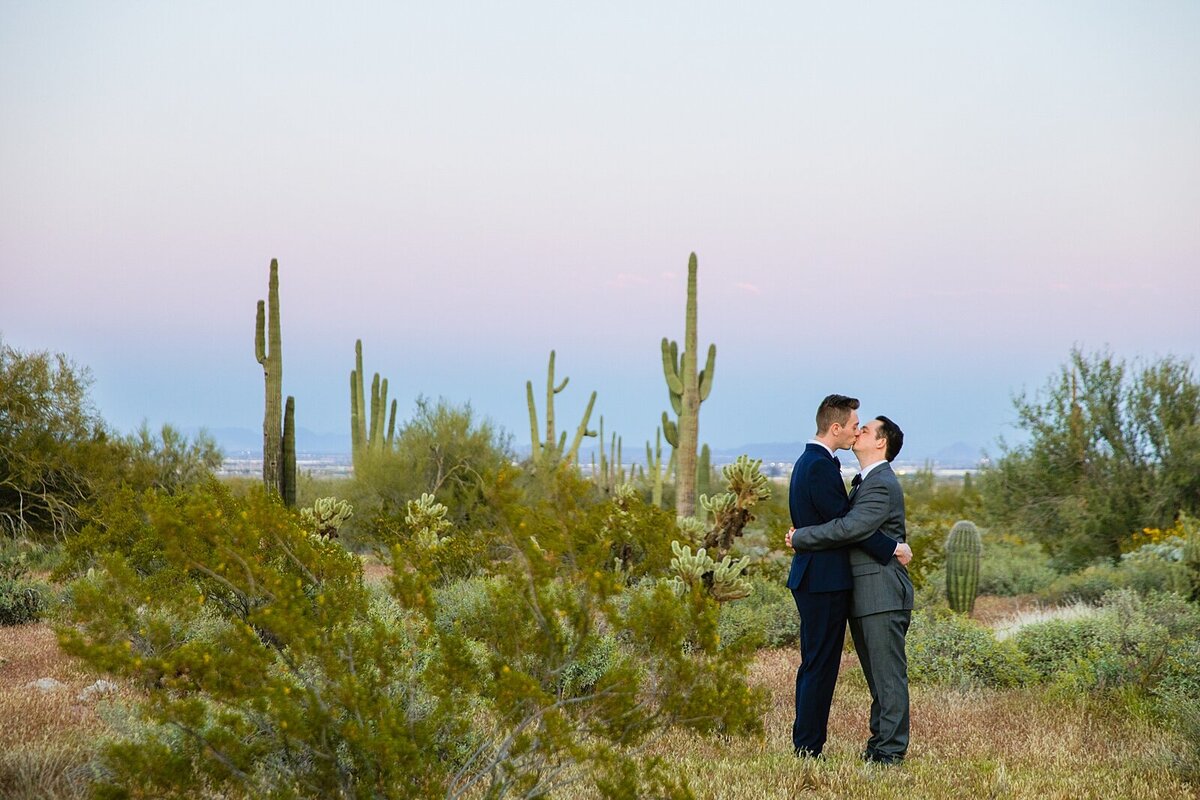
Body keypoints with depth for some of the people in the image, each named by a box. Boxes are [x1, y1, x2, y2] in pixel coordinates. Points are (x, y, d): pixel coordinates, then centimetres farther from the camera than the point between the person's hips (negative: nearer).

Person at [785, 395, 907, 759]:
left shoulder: (808, 461, 16)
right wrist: (891, 548, -14)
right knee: (820, 666, -6)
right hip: (824, 580, -11)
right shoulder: (820, 466, -17)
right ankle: (808, 749, -3)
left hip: (812, 578, 11)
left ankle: (805, 748, 19)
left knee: (815, 665, 14)